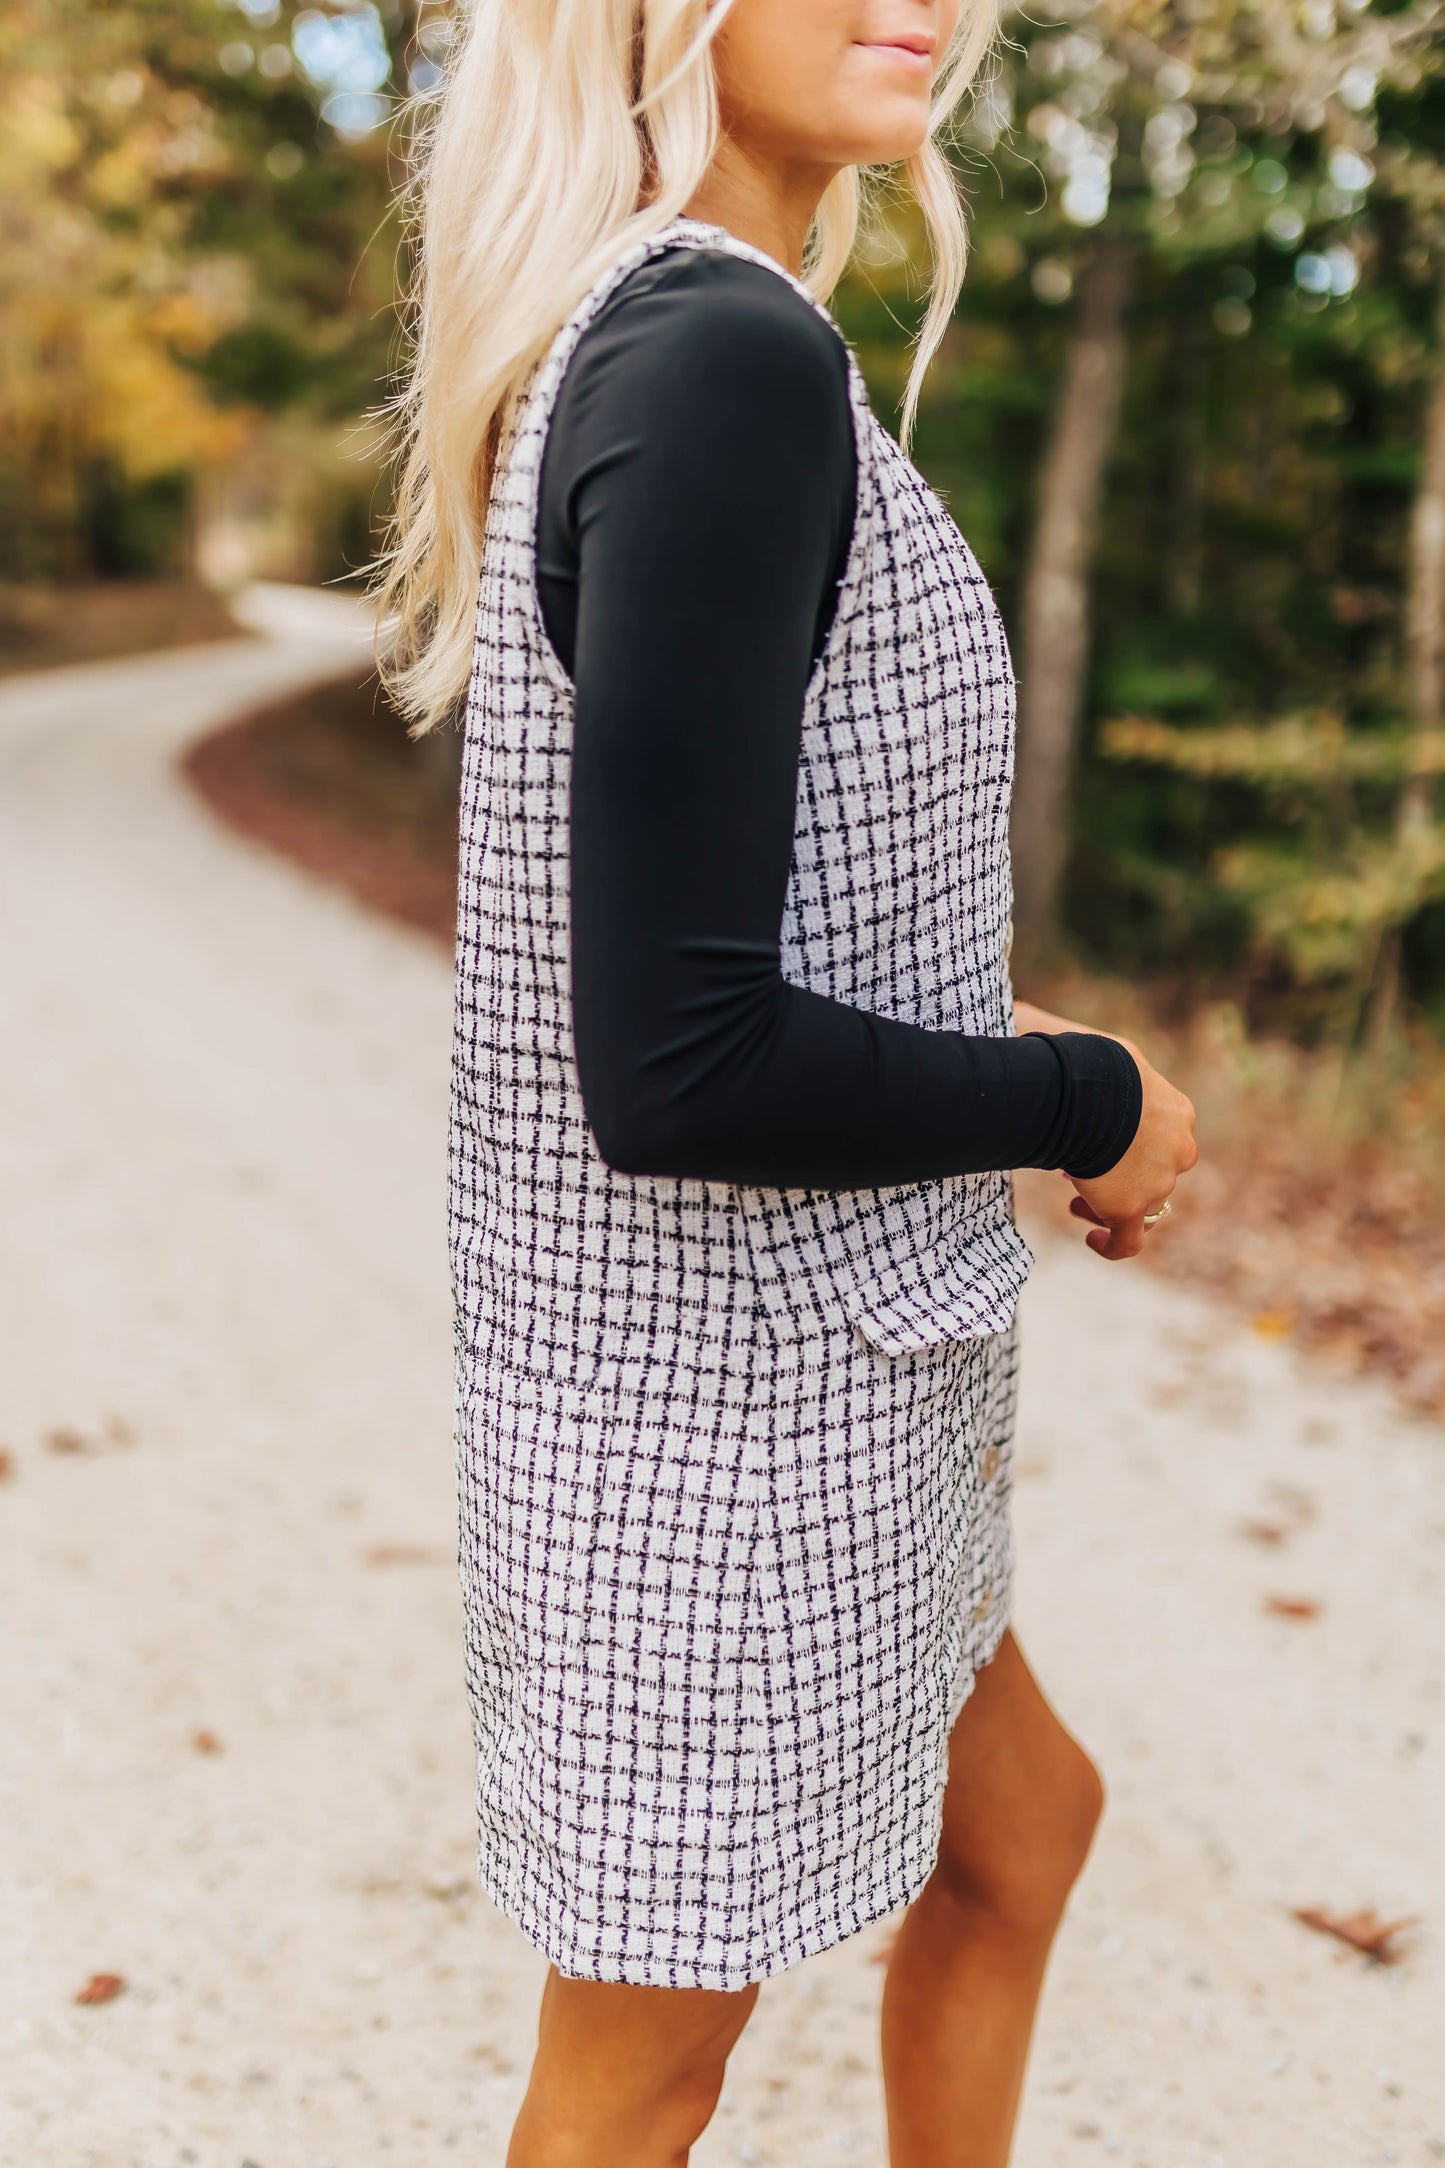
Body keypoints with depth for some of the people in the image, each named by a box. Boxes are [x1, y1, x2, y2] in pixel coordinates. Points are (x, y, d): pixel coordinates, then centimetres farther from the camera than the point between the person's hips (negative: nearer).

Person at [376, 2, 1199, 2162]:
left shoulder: (605, 351, 7)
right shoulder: (731, 364, -23)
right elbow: (678, 1068, -27)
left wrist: (986, 1035, 11)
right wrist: (1098, 1107, -13)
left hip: (754, 1354, 9)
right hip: (723, 1399, -9)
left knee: (1022, 1826, 28)